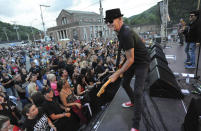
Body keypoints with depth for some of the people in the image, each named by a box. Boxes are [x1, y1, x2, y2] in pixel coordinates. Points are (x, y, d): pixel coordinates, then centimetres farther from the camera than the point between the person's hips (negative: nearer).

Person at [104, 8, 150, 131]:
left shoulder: (126, 34, -31)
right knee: (125, 83, 18)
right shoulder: (121, 30, 0)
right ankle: (133, 102, 46)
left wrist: (117, 74, -22)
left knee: (138, 92, -11)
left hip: (141, 62, -9)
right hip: (132, 60, 10)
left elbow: (130, 60, -29)